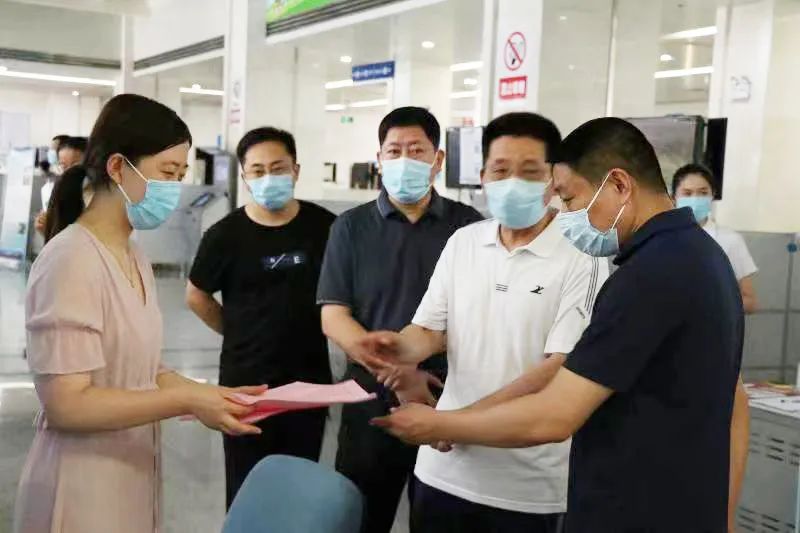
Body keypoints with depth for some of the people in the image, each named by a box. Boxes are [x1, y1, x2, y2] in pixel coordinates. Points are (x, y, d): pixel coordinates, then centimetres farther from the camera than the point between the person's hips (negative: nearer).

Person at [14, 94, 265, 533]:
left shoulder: (136, 260, 7)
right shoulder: (70, 260, -19)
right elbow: (65, 404, -22)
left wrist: (211, 395, -3)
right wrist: (188, 401, -22)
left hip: (132, 478, 8)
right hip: (83, 490, -8)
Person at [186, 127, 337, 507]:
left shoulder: (325, 226, -6)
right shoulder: (225, 234, -9)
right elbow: (196, 296, 5)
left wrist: (308, 331, 4)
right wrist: (239, 334, 4)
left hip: (310, 381, 1)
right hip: (246, 382, -1)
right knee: (246, 489, 11)